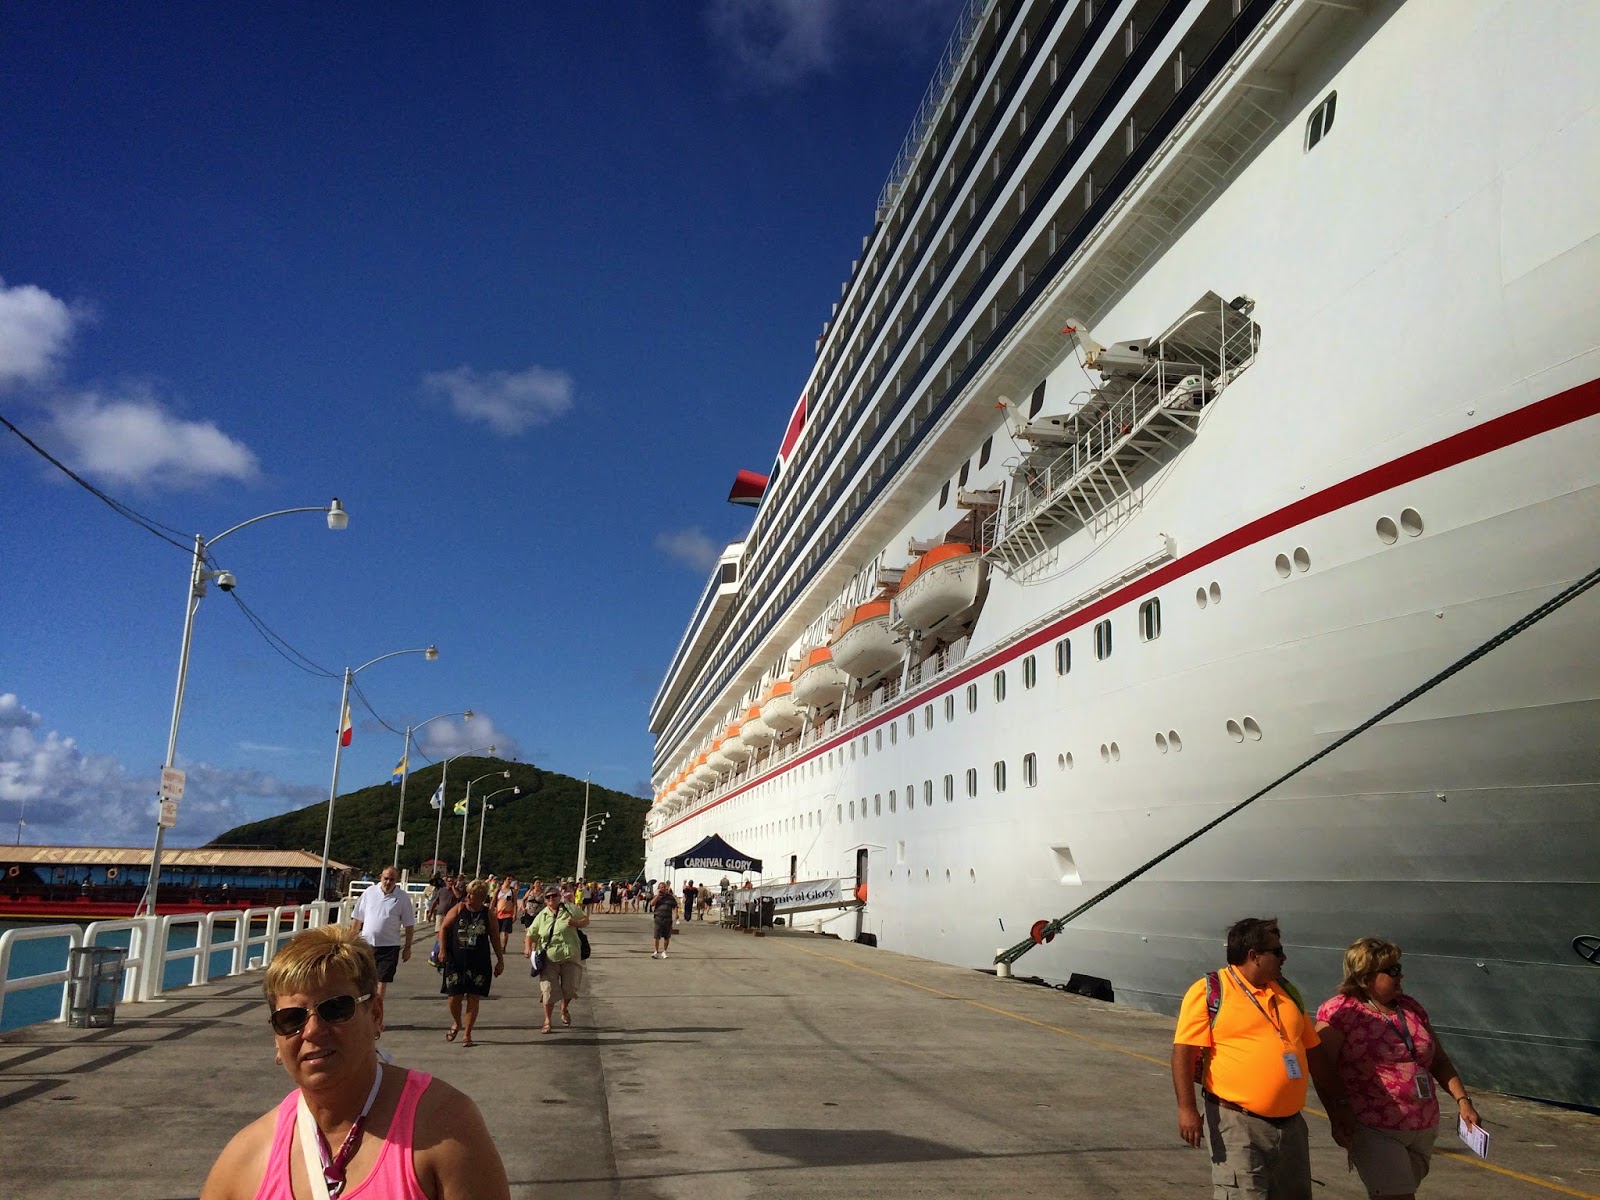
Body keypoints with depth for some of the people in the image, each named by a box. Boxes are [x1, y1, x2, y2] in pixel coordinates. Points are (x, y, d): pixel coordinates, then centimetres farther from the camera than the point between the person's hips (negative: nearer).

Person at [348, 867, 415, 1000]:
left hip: (389, 946, -2)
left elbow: (409, 925, -1)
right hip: (366, 944, 2)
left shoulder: (402, 897, -4)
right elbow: (357, 918, 7)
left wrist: (407, 948, -2)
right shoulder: (369, 892, 1)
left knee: (382, 980, 2)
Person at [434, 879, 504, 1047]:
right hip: (456, 962, 0)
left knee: (473, 998, 1)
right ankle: (456, 1024, 34)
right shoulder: (459, 909, -2)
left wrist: (500, 960, 6)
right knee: (454, 997, 3)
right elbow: (443, 927, 4)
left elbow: (495, 938, 6)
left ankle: (467, 1035, 13)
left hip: (478, 964, 0)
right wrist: (442, 949, -6)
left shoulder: (488, 914, -2)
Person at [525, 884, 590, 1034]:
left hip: (570, 957, -1)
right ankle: (547, 1021, 15)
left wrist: (576, 923, -18)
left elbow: (586, 920, 3)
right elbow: (531, 933, 10)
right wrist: (528, 947, -7)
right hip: (549, 959, 1)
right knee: (548, 990, -3)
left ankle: (564, 1009, 38)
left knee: (570, 988, 5)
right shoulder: (542, 915, 4)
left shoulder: (570, 909, -3)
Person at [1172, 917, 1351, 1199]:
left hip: (1291, 1124, 7)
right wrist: (1186, 1109, -21)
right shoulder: (1209, 991, -8)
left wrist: (1339, 1107, 19)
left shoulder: (1286, 992, 13)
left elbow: (1314, 1054, 20)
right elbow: (1184, 1052, -13)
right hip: (1236, 1123, -7)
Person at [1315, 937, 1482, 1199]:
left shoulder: (1410, 1007, 11)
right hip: (1375, 1132, -7)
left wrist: (1462, 1099, 6)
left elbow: (1439, 1061, 18)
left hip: (1423, 1129, 7)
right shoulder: (1340, 1011, -10)